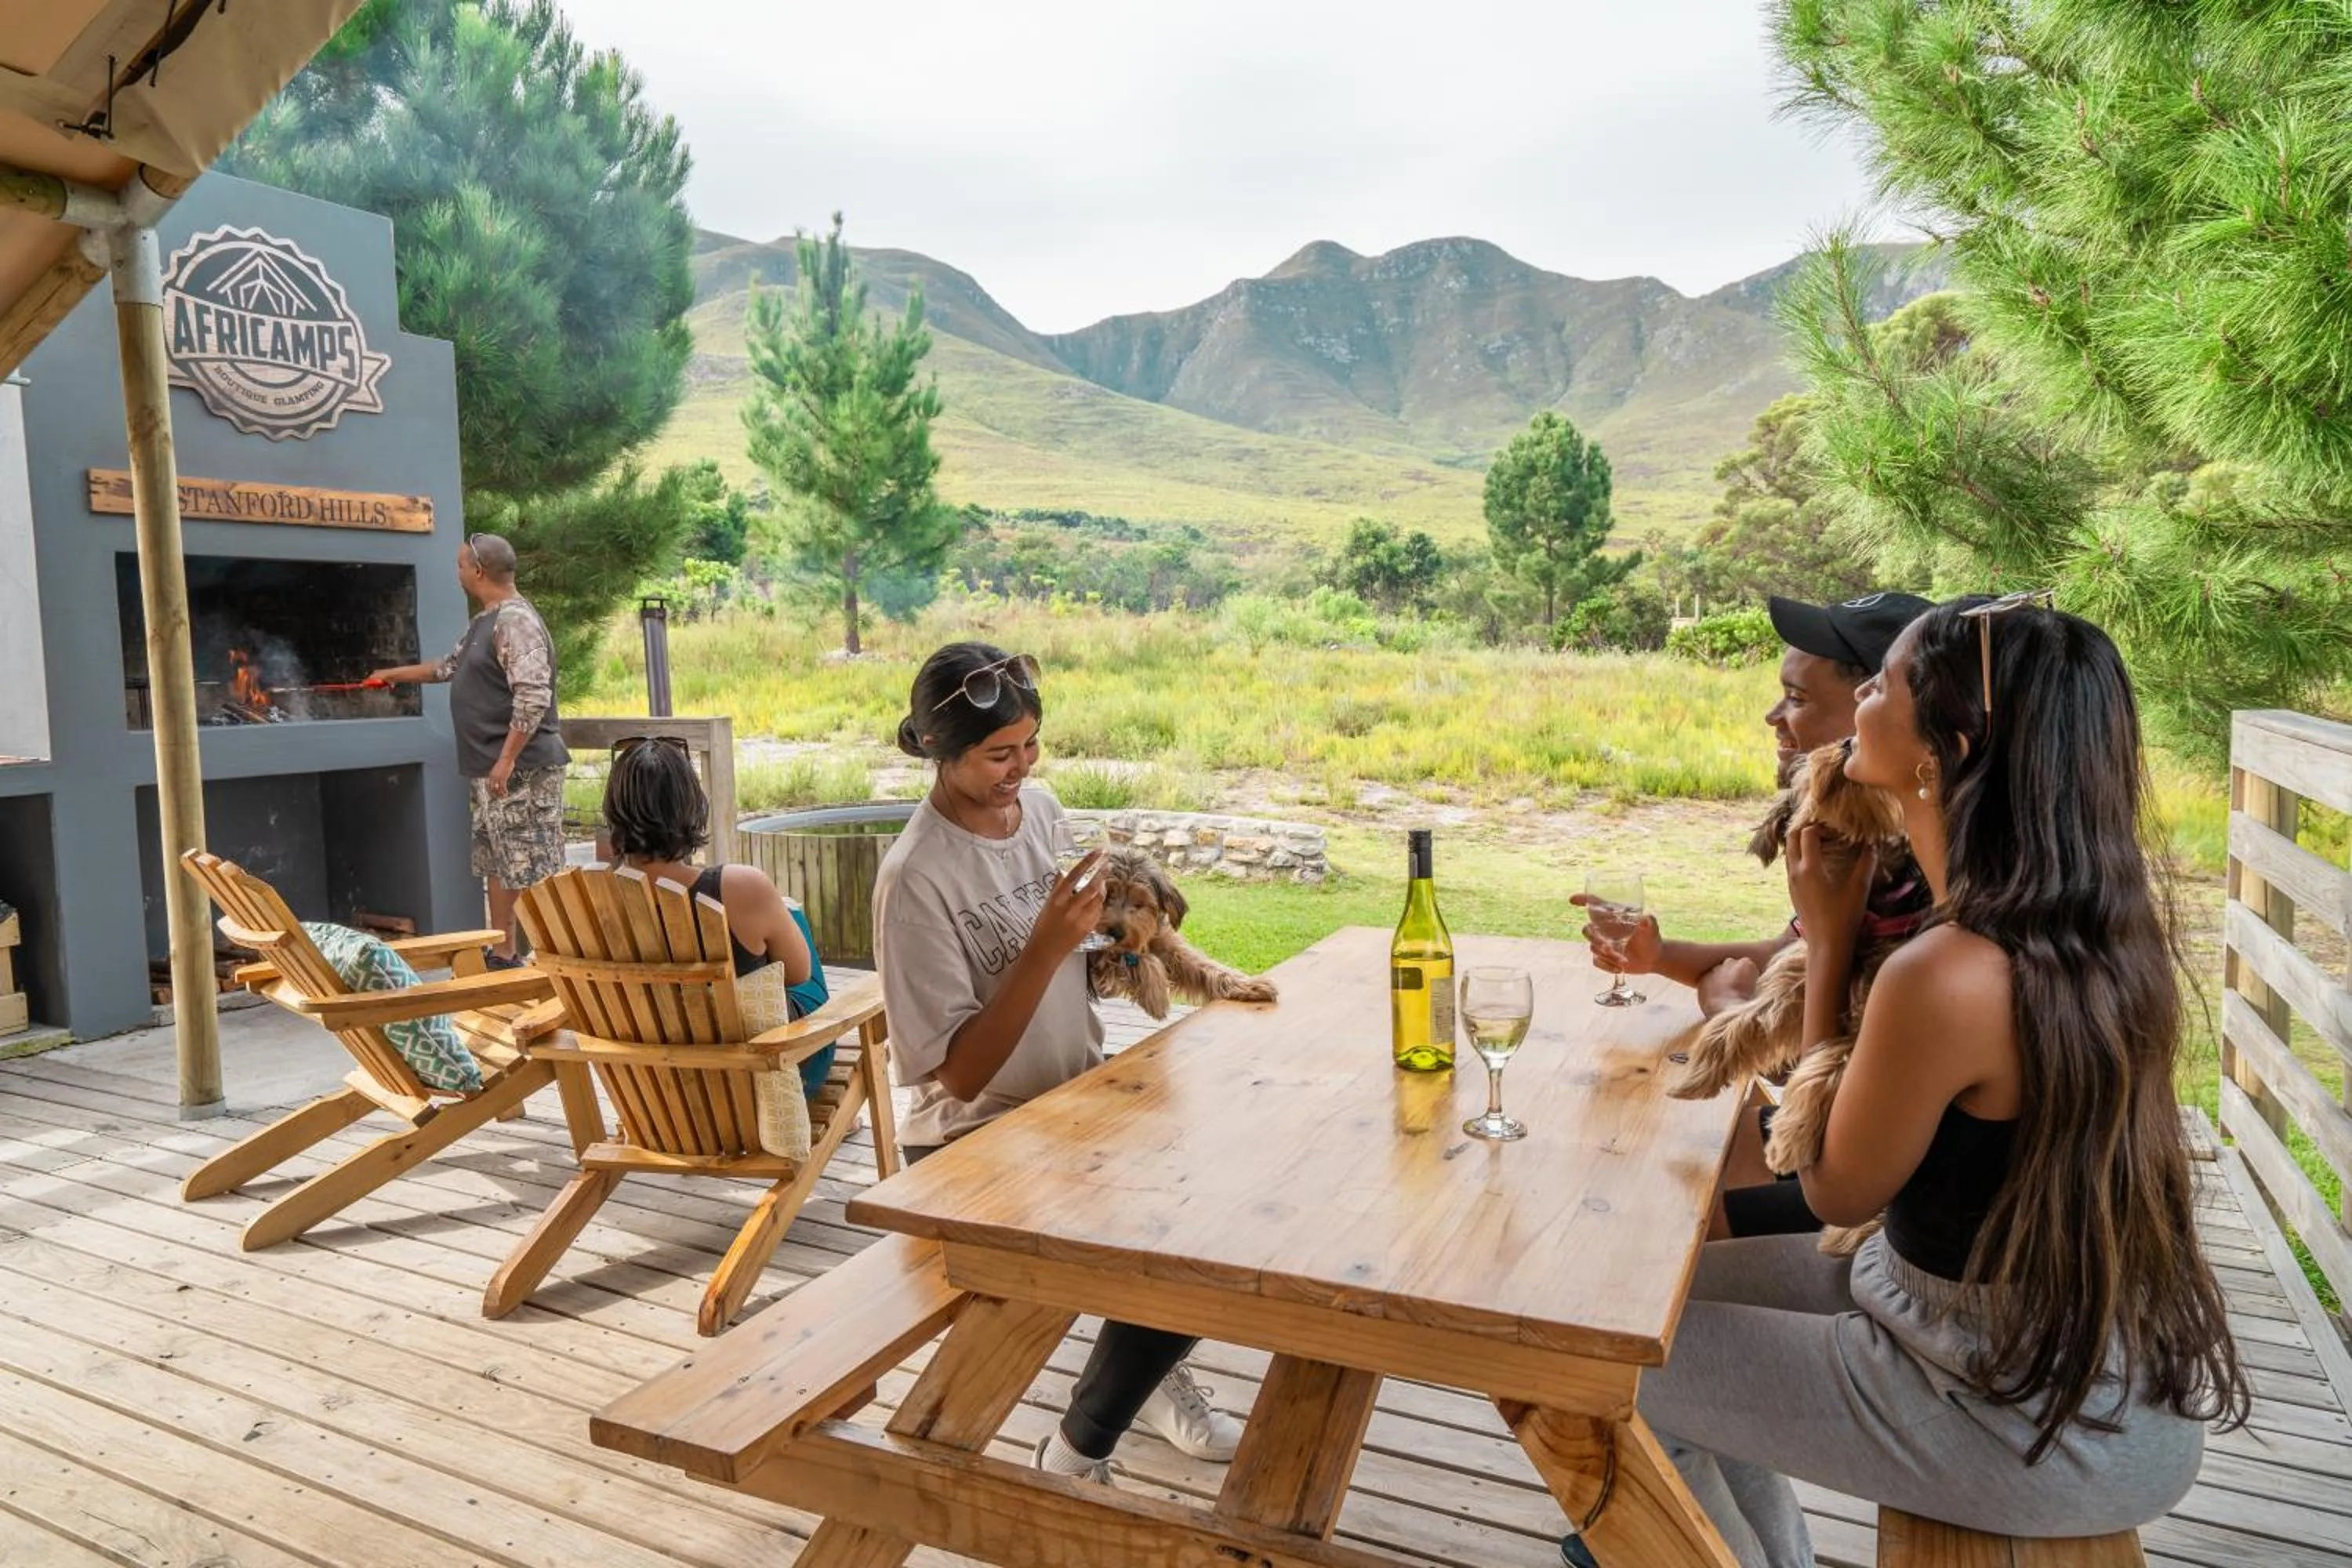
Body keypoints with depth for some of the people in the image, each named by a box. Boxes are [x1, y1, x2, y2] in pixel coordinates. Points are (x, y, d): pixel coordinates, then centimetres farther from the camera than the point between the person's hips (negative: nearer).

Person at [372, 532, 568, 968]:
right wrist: (395, 674, 46)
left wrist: (507, 759, -25)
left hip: (522, 769, -10)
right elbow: (450, 667, 36)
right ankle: (502, 955, 24)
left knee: (535, 869, -9)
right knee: (498, 866, 15)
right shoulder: (483, 623, 18)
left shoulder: (516, 621, -15)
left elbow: (534, 697, -25)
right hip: (488, 769, 11)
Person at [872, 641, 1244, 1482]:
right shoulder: (915, 877, -22)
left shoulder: (1042, 808, -1)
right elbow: (961, 1072, -22)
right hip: (975, 1144, -7)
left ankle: (1153, 1370, 21)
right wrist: (1048, 944, -31)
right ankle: (1078, 1452, 6)